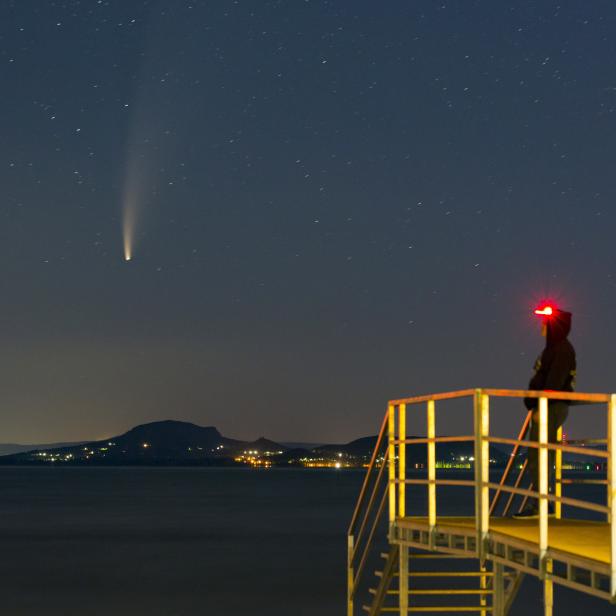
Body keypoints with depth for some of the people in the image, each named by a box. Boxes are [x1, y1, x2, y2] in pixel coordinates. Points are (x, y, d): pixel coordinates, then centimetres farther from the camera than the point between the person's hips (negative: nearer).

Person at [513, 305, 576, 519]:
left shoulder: (563, 349, -12)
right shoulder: (553, 348, 19)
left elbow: (555, 381, -21)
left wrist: (542, 407, -24)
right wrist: (537, 406, 22)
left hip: (553, 408, -10)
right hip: (547, 407, 10)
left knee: (538, 456, -12)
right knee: (543, 456, 11)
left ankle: (538, 505, -12)